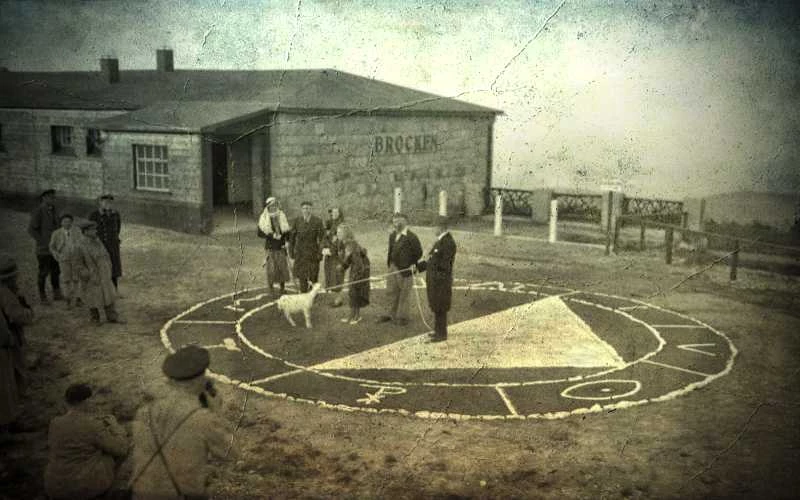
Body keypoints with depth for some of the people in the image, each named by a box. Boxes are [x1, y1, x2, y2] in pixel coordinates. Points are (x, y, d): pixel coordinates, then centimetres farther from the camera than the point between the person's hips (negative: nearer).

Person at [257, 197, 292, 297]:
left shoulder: (282, 217, 8)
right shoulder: (263, 219, -1)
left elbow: (287, 231, 9)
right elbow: (260, 233, -6)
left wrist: (287, 241, -5)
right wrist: (272, 236, -16)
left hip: (281, 248, 3)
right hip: (270, 248, -3)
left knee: (283, 267, 3)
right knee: (271, 269, -3)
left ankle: (282, 289, 16)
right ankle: (271, 290, 9)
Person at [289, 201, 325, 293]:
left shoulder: (317, 221, -4)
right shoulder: (297, 221, 2)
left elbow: (321, 237, -4)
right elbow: (292, 237, 6)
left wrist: (320, 252, -9)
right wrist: (291, 251, 4)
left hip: (313, 252, -1)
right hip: (300, 252, 1)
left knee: (313, 275, 2)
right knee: (301, 275, 4)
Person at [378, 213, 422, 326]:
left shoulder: (411, 237, -14)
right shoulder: (392, 236, 8)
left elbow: (418, 252, -11)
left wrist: (411, 265, -10)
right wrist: (389, 264, 11)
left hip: (405, 270, -7)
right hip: (393, 268, 7)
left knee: (404, 293, 5)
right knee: (391, 292, 15)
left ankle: (402, 317, 15)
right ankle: (392, 313, 31)